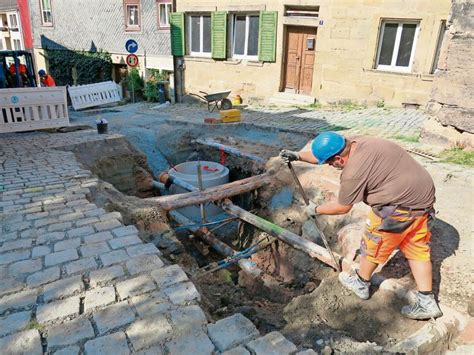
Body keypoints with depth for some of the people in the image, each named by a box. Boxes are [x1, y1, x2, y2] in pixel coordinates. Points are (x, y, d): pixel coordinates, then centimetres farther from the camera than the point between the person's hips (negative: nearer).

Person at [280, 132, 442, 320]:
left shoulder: (353, 172, -23)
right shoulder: (356, 143, 2)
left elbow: (342, 207, -8)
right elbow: (325, 153, 17)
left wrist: (316, 210, 7)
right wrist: (298, 155, 9)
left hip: (400, 206, -9)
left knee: (374, 243, 12)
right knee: (418, 249, 17)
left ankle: (360, 283, 34)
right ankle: (427, 302, 23)